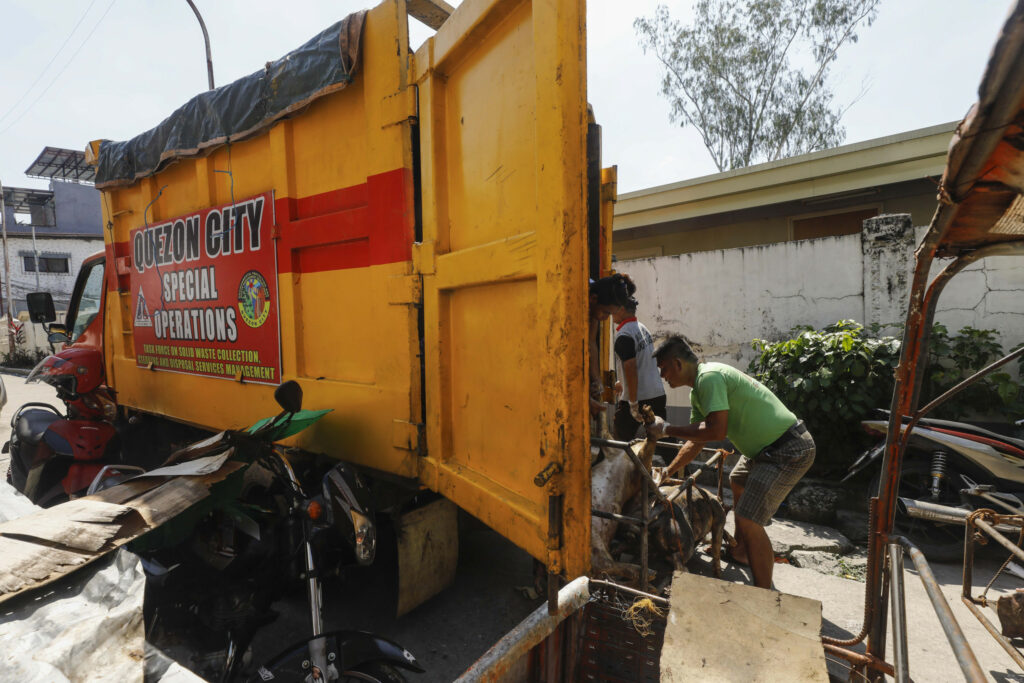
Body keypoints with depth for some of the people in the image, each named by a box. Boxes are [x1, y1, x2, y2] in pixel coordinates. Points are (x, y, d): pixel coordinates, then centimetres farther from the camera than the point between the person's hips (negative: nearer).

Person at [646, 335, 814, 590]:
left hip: (789, 449, -11)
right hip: (768, 446, 11)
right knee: (738, 482, 31)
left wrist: (667, 429, -21)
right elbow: (696, 441, 14)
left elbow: (716, 431, -31)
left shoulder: (709, 377, -22)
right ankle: (741, 552, 48)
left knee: (749, 519, -15)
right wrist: (666, 472, 14)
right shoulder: (698, 390, 10)